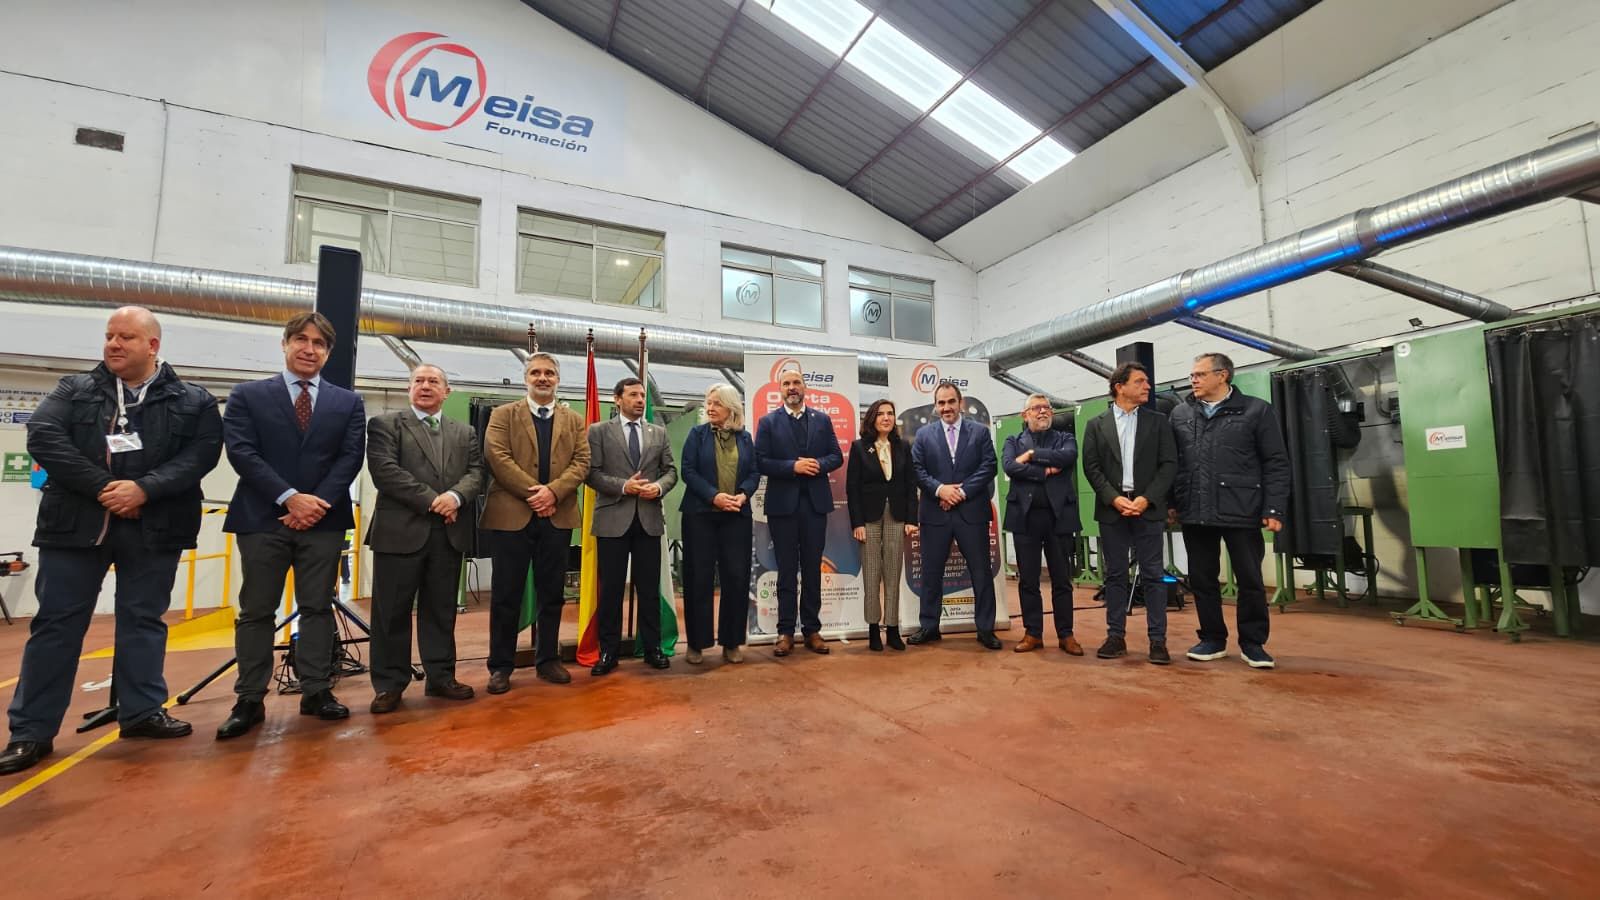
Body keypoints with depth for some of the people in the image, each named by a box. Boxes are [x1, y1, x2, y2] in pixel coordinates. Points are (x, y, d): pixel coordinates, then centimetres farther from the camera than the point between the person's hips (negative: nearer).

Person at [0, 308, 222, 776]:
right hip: (76, 522, 1)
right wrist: (102, 487, -17)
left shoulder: (194, 402, 2)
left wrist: (144, 488, -20)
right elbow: (42, 437, -6)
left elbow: (201, 455, -8)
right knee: (56, 623, 6)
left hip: (152, 529, -1)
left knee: (144, 619, 9)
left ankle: (142, 710, 21)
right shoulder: (74, 389, 7)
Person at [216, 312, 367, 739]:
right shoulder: (247, 395, 6)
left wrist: (317, 503, -11)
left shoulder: (348, 402, 9)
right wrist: (290, 497, -16)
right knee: (256, 611, 6)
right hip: (263, 518, -1)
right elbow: (241, 452, -5)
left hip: (323, 519, 1)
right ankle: (250, 700, 16)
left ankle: (317, 691, 15)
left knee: (318, 608, 6)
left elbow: (351, 457, 1)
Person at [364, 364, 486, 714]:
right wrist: (433, 501, -14)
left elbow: (476, 472, 5)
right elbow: (385, 470, -9)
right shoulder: (385, 424, 5)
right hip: (400, 530, -3)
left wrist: (455, 496, -16)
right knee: (393, 611, 4)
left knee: (441, 609, 10)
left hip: (449, 532, 3)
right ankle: (389, 683, 15)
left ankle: (441, 677, 20)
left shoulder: (465, 432, 17)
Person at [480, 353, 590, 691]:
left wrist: (553, 491, -15)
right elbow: (498, 457, -7)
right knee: (506, 594, 4)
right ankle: (501, 665, 15)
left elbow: (581, 462, 1)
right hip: (511, 514, -2)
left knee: (552, 593, 9)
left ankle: (548, 659, 21)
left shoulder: (574, 421, 13)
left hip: (558, 516, 2)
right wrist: (533, 493, -15)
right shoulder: (503, 414, 6)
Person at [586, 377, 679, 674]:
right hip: (613, 519, -2)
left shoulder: (659, 432, 12)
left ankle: (652, 647, 20)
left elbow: (671, 470, 9)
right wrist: (623, 486, -16)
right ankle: (608, 651, 17)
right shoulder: (598, 431, 3)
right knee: (610, 589, 5)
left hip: (649, 519, 3)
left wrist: (659, 487, -11)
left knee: (650, 588, 9)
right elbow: (592, 473, -5)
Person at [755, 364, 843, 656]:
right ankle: (786, 632, 12)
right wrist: (792, 466, -17)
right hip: (783, 504, -2)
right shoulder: (768, 422, 2)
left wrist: (819, 465, -14)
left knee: (812, 569, 9)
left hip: (815, 502, 2)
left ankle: (812, 629, 18)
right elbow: (760, 462, -6)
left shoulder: (822, 419, 9)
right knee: (786, 571, 5)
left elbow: (836, 456, 6)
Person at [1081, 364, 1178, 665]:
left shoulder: (1158, 422, 8)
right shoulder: (1096, 425, 7)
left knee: (1152, 575, 2)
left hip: (1148, 508, 0)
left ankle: (1157, 640, 9)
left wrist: (1146, 499, -11)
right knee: (1115, 575, 6)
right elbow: (1091, 467, 1)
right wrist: (1114, 498, -12)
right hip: (1111, 509, 0)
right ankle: (1116, 637, 14)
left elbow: (1169, 464, 1)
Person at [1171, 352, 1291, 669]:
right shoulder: (1180, 414, 9)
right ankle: (1213, 639, 24)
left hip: (1241, 512, -3)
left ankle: (1252, 642, 21)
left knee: (1250, 581, 6)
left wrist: (1274, 509, -8)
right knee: (1202, 580, 10)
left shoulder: (1256, 410, 1)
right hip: (1194, 513, 3)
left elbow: (1276, 464, -2)